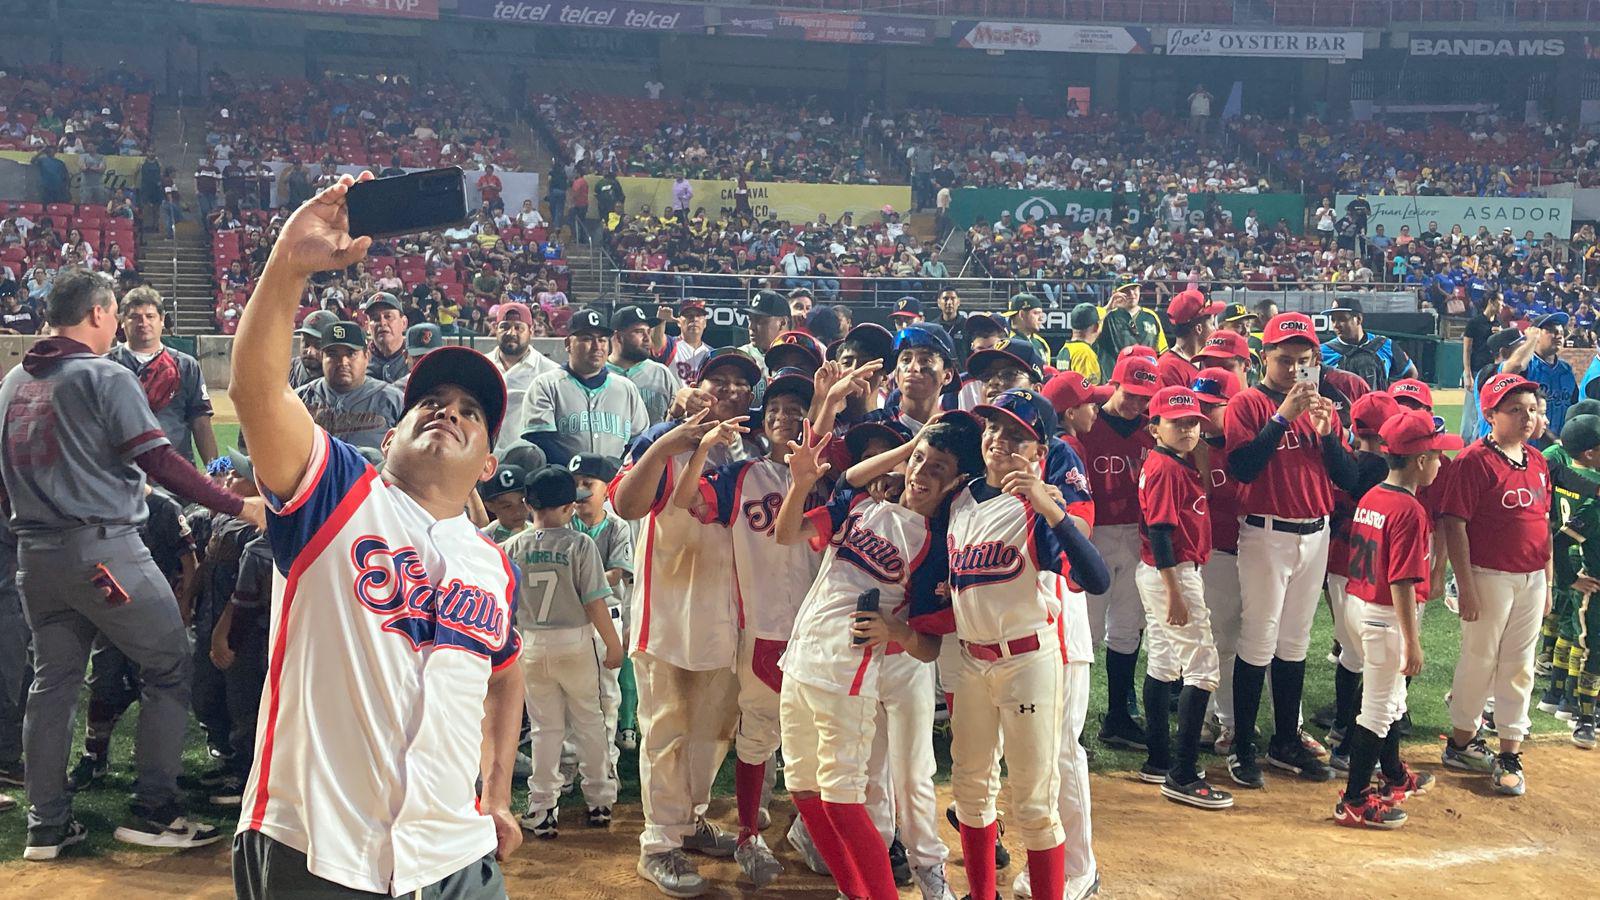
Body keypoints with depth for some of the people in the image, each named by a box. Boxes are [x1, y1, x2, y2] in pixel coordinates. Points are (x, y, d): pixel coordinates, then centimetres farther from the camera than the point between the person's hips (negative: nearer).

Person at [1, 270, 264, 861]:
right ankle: (153, 811, 0)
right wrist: (238, 507, -11)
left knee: (53, 681, 14)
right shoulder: (106, 377, -10)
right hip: (102, 546, -8)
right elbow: (159, 462, -15)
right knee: (170, 667, 2)